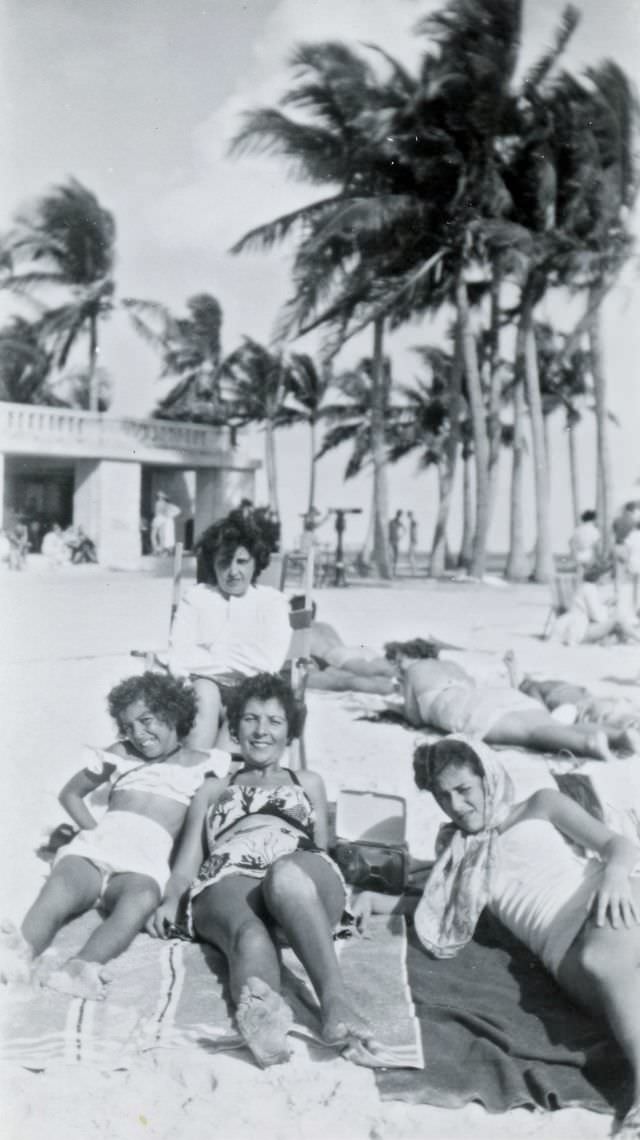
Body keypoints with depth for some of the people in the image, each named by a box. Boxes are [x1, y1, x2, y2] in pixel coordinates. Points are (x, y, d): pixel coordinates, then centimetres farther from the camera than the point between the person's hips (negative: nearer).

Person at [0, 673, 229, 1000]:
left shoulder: (198, 765, 17)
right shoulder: (120, 754, 24)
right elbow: (70, 793, 30)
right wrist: (93, 830, 15)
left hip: (147, 857, -2)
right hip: (97, 844, 2)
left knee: (141, 899, -39)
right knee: (58, 891, -33)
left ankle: (80, 966, -63)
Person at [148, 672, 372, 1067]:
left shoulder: (308, 782, 38)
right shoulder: (213, 790, 36)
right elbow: (187, 862, 24)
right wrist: (170, 901, 3)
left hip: (300, 872, 0)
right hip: (227, 881, 0)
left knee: (286, 874, -42)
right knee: (250, 936, -40)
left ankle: (335, 1001, -61)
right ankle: (262, 1013, -72)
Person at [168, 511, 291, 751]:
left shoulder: (272, 601, 8)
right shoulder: (195, 597, 8)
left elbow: (269, 663, -7)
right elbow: (179, 661, -4)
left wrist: (209, 656, -5)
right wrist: (245, 662, -6)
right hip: (206, 683, 0)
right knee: (205, 694, -32)